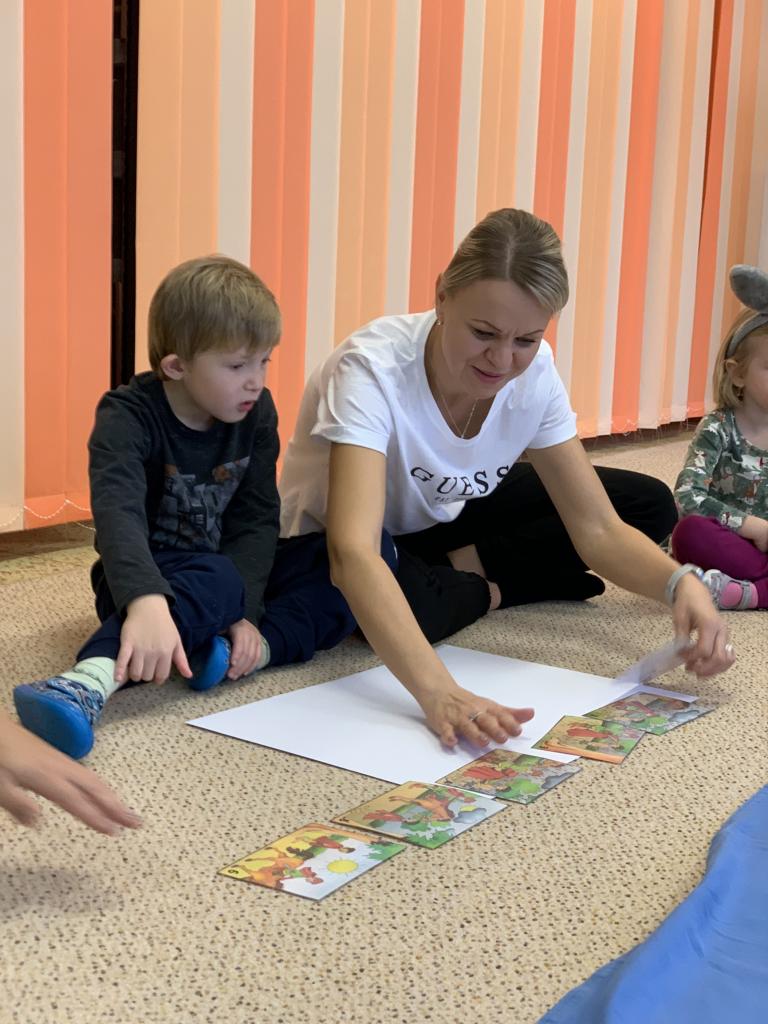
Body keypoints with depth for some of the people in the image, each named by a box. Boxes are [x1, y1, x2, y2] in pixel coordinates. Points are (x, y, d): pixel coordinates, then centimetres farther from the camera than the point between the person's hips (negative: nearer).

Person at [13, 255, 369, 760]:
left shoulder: (256, 412, -3)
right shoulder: (128, 416, -19)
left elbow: (256, 520, -8)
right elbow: (118, 514, -37)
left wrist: (244, 611, -26)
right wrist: (146, 603, -57)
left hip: (237, 576, 5)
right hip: (149, 581, -5)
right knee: (216, 580, -41)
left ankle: (256, 650, -34)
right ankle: (91, 682, -62)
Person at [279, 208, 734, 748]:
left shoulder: (534, 373, -20)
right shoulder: (372, 369, -36)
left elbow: (598, 529, -17)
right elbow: (354, 552, -50)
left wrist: (681, 581, -39)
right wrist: (439, 692, -65)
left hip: (445, 525, 5)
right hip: (338, 548, -4)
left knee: (649, 504, -6)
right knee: (410, 596, -41)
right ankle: (494, 591, -8)